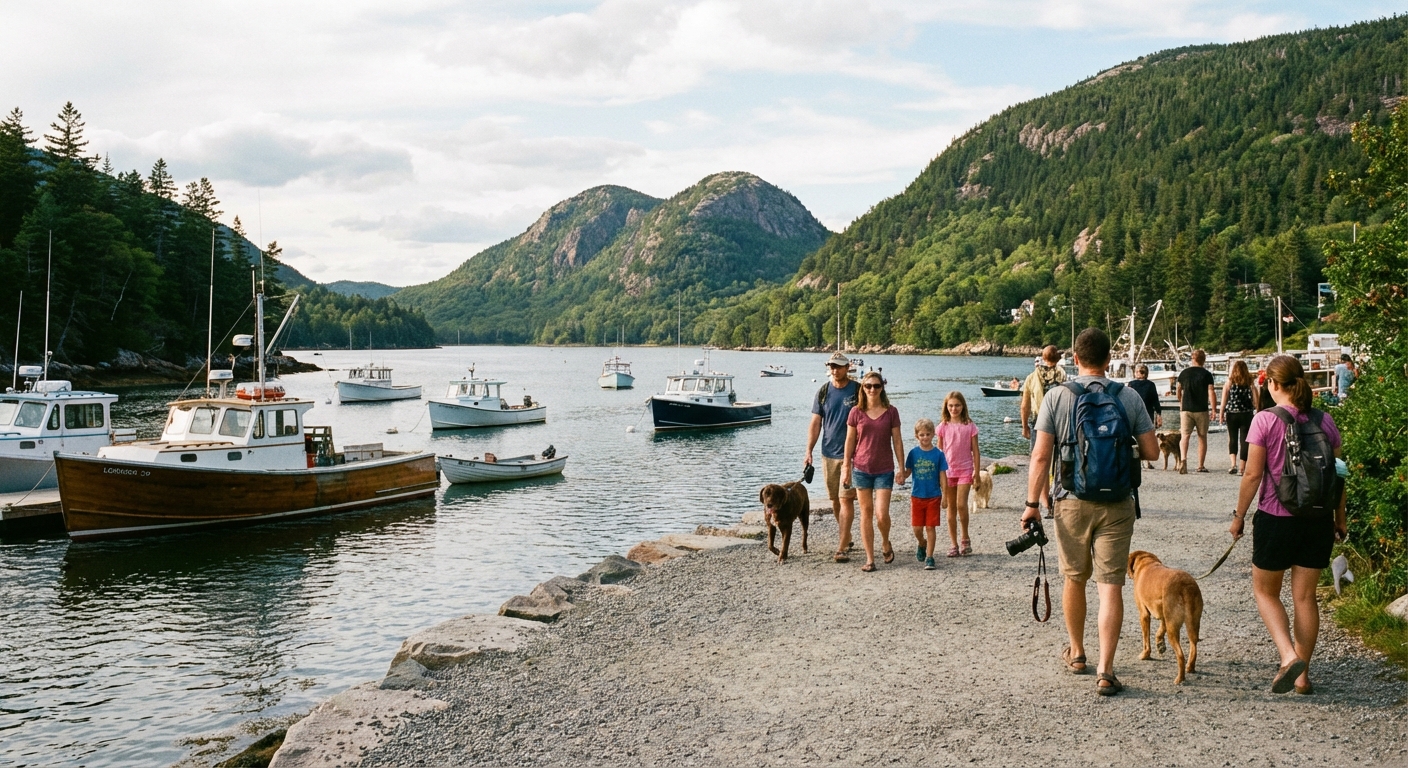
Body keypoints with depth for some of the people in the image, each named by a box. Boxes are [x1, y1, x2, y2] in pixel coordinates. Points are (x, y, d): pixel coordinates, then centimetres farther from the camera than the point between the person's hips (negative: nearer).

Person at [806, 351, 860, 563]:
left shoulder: (858, 391, -5)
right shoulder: (823, 392, 5)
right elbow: (815, 423, 6)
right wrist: (809, 451, -1)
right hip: (829, 454, 4)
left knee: (846, 499, -9)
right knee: (835, 499, 12)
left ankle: (842, 547, -10)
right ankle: (845, 536, 31)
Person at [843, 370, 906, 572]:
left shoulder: (891, 412, 0)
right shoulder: (856, 412, 0)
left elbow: (897, 441, 2)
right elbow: (849, 441, 4)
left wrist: (902, 468, 1)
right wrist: (846, 468, 3)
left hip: (884, 470, -1)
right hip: (861, 469, 1)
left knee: (882, 514, -9)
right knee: (866, 513, 5)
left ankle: (886, 544, 23)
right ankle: (869, 559, 11)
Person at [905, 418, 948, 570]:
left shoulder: (938, 454, -4)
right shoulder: (913, 453, 0)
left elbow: (942, 476, -1)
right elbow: (907, 471, 3)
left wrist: (945, 496, -3)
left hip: (933, 497, -2)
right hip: (917, 496, 2)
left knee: (930, 528, 0)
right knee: (917, 529, 7)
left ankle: (929, 557, 6)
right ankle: (922, 545, 37)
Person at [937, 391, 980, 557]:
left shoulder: (970, 426, -1)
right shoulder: (943, 426, 3)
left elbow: (975, 451, 2)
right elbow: (939, 451, 8)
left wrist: (977, 473, -1)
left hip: (965, 470, -2)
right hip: (947, 470, 2)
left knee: (961, 505, -13)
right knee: (951, 507, 5)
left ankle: (965, 539, 7)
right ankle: (954, 544, 11)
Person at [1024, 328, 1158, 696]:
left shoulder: (1057, 397, -6)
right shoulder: (1129, 397, -3)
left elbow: (1041, 455, -9)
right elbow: (1151, 451, -1)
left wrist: (1032, 503, -2)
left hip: (1072, 502, 0)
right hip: (1117, 504, 0)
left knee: (1074, 579, 17)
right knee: (1111, 585, 0)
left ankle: (1076, 654, 33)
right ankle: (1105, 670, -6)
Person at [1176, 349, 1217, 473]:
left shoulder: (1184, 373, 4)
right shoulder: (1206, 374, -3)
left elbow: (1179, 391, 14)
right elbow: (1211, 393, -10)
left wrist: (1181, 403, 32)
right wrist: (1214, 410, -6)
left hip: (1186, 409, 1)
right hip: (1202, 410, -1)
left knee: (1185, 435, -2)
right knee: (1202, 437, 8)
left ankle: (1183, 458, -27)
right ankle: (1201, 465, 10)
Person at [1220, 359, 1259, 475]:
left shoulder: (1229, 382, -1)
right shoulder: (1250, 383, 0)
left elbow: (1224, 400, -4)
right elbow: (1256, 400, -1)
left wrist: (1221, 414, 1)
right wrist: (1257, 413, 8)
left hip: (1232, 414, 0)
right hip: (1246, 414, 0)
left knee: (1232, 438, 11)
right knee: (1244, 440, 5)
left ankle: (1234, 464, -6)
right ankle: (1242, 468, 5)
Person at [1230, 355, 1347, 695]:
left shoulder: (1265, 421, -12)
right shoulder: (1325, 421, 1)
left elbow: (1253, 474, -11)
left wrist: (1239, 515, 0)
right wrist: (1340, 519, 16)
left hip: (1275, 518, -4)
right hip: (1318, 520, 4)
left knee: (1265, 591, 13)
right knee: (1305, 596, 12)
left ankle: (1289, 656, -7)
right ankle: (1302, 674, 17)